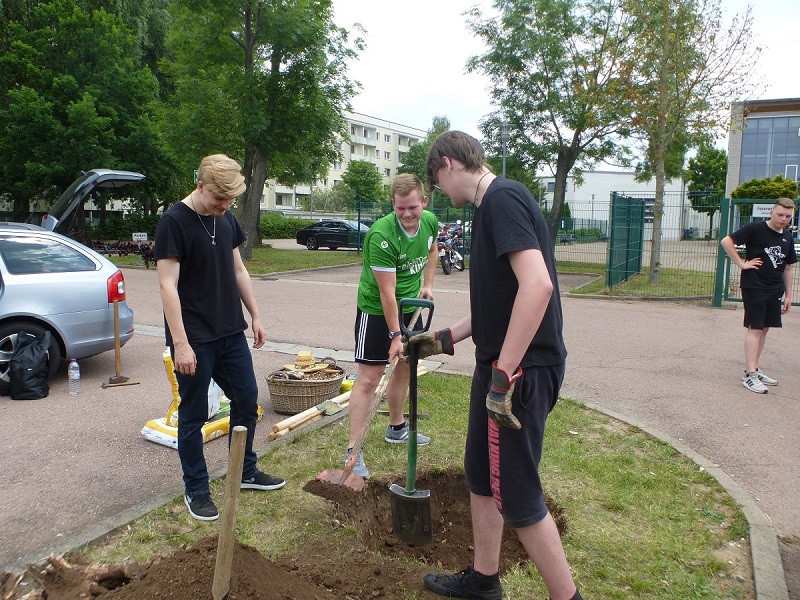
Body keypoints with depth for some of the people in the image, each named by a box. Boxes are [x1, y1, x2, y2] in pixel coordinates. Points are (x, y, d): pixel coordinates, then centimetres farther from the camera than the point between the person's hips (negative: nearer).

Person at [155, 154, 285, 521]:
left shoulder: (226, 219, 8)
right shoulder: (174, 222, -14)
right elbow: (167, 285, -18)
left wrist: (255, 316, 13)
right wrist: (180, 344, -22)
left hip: (231, 333, 7)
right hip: (194, 339, -7)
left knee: (246, 399, 15)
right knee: (193, 415, 5)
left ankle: (246, 472, 33)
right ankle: (196, 491, 21)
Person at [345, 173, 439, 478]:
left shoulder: (430, 221, -7)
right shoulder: (381, 235, -28)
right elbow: (387, 292, -27)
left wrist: (428, 284, 10)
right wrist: (395, 335, -25)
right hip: (376, 310, -7)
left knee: (404, 367, 18)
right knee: (369, 377, -9)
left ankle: (396, 428, 39)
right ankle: (353, 450, -2)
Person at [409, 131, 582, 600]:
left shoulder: (502, 198, -16)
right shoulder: (493, 204, 15)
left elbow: (537, 284, -28)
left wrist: (504, 376, -27)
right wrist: (447, 338, 24)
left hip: (521, 368, -10)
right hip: (499, 365, 10)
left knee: (517, 495, 2)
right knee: (481, 474, 20)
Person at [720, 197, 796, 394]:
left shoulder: (787, 237, 12)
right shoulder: (756, 229, -9)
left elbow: (788, 268, 18)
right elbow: (727, 241, -13)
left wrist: (788, 295, 15)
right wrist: (742, 263, -14)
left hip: (775, 290, 7)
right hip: (754, 287, -7)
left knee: (764, 329, 11)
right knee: (755, 328, -8)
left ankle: (754, 369, 21)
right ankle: (750, 375, -6)